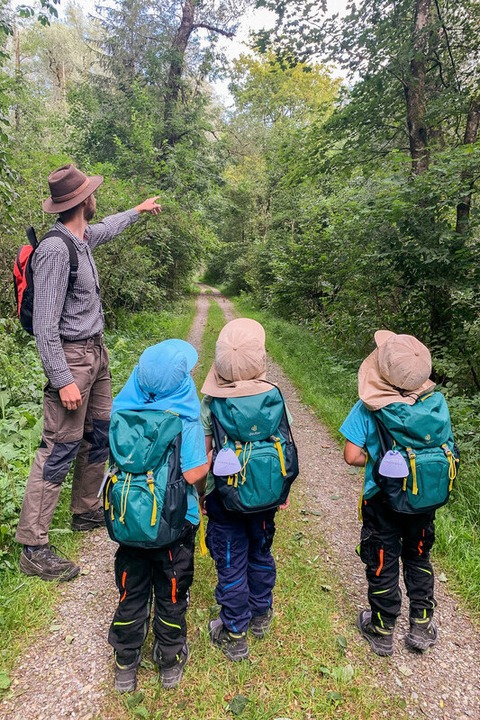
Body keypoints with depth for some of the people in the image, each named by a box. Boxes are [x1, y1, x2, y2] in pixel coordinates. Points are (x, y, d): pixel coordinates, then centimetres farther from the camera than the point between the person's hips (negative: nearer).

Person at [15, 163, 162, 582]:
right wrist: (62, 380, -25)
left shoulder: (83, 237, 7)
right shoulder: (56, 250, -20)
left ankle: (86, 512, 35)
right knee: (59, 450, -6)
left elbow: (106, 228, 34)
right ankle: (34, 548, 5)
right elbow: (45, 324, -22)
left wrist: (138, 211, 49)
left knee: (100, 435, 17)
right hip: (72, 357, -10)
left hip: (96, 352, 10)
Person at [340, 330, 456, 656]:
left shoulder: (369, 408, -24)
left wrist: (375, 461, -2)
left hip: (382, 500, -3)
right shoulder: (438, 402, -13)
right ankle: (422, 628, 39)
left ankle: (382, 632, 35)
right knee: (419, 559, 25)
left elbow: (353, 456, -21)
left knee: (382, 565, 16)